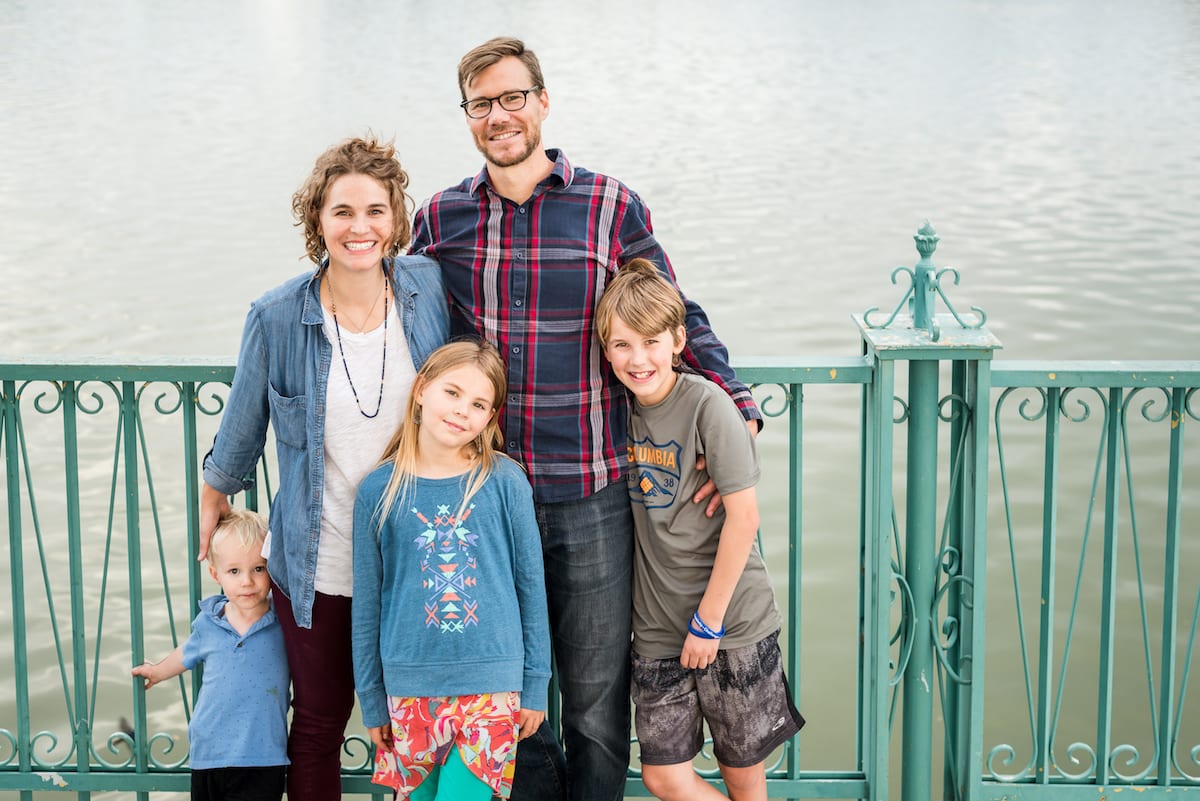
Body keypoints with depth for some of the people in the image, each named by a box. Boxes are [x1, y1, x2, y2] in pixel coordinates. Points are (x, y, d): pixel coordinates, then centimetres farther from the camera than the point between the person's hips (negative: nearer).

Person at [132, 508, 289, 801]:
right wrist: (157, 672, 42)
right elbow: (188, 654, 24)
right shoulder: (207, 623, 0)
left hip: (261, 763, -3)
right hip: (208, 756, 3)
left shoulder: (286, 623, -7)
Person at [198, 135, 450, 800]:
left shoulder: (428, 287, -7)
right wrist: (214, 495, 18)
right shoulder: (278, 317, -12)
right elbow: (243, 423, 5)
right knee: (320, 721, 13)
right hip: (319, 564, -1)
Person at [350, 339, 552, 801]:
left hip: (491, 683, -1)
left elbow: (530, 584, 3)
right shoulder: (379, 490, -1)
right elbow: (367, 602, 6)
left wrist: (535, 685, 4)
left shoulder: (505, 482, -4)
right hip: (410, 686, 1)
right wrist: (371, 700, 8)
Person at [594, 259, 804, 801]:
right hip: (658, 629, 5)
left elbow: (743, 517, -15)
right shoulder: (624, 409, 3)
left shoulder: (707, 404, -14)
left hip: (732, 621, -5)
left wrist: (708, 619, -13)